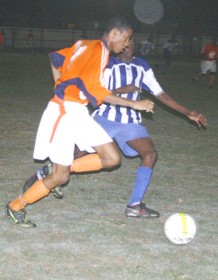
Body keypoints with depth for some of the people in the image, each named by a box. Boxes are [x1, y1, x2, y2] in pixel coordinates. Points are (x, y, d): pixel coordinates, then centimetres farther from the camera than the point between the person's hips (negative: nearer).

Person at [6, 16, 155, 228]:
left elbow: (55, 58, 23)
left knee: (112, 159, 1)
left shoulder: (86, 45, 13)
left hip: (78, 112, 9)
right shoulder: (99, 50, -14)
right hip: (64, 111, -9)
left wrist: (61, 88, 29)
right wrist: (133, 104, -20)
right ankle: (15, 207, 15)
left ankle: (58, 169, 9)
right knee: (60, 177, -3)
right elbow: (95, 91, -22)